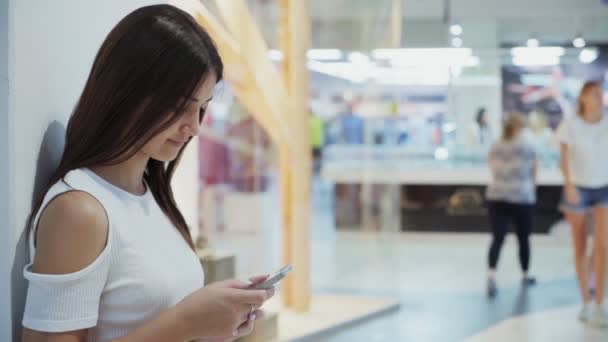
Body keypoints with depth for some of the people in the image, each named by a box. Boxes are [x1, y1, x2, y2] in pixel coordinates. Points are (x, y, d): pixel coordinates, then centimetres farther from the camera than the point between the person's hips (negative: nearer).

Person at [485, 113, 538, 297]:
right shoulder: (527, 147, -4)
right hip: (521, 198, -3)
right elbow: (533, 173, 4)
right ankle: (525, 276, 27)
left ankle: (491, 276, -19)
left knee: (497, 238, -2)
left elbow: (496, 173, 8)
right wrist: (531, 189, 19)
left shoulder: (494, 148, 6)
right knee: (523, 238, 13)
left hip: (496, 197, 3)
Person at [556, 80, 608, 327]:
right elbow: (563, 158, -9)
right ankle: (585, 303, 18)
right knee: (580, 248, 5)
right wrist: (569, 186, -21)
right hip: (578, 189, -1)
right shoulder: (570, 125, -12)